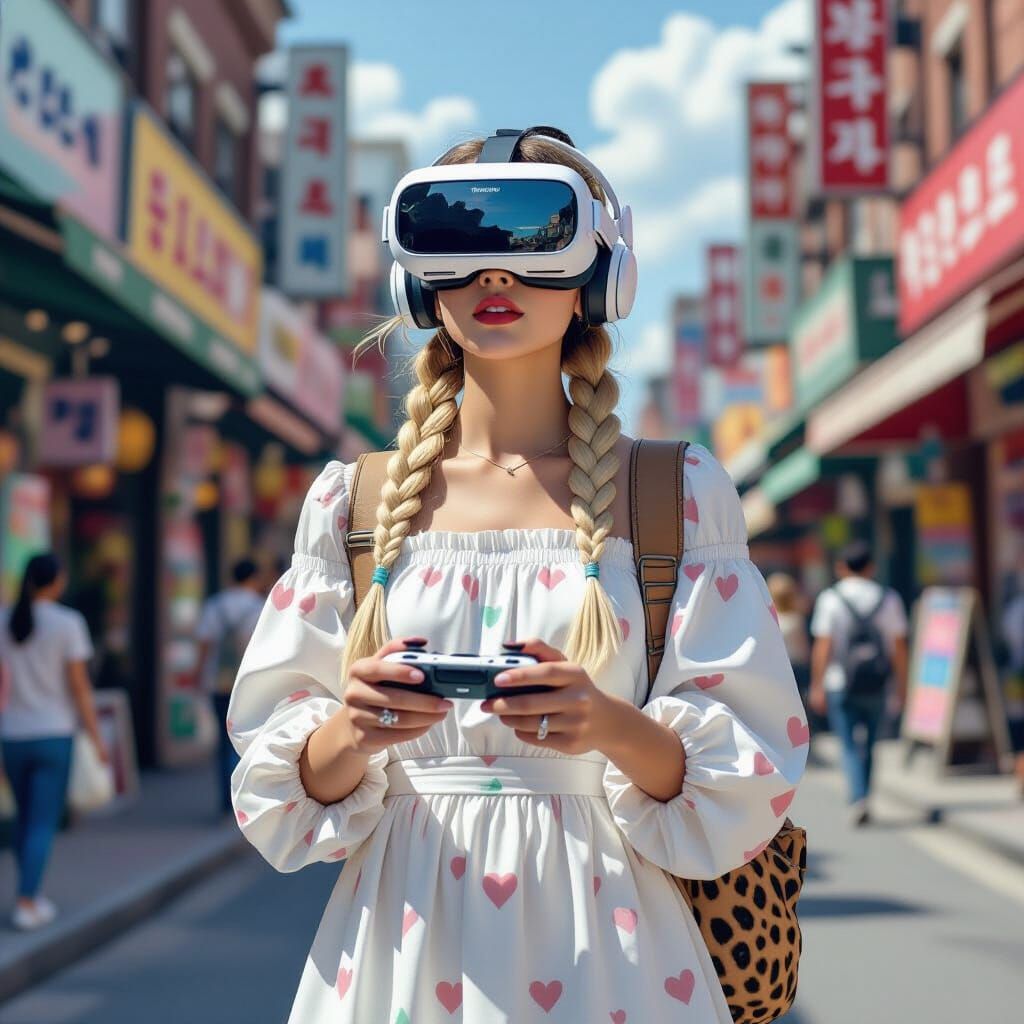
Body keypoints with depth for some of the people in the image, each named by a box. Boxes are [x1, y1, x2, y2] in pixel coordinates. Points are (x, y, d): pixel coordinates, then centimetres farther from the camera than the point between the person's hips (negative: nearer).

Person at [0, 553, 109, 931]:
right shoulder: (68, 622, -11)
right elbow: (79, 685, -12)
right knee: (44, 823, 0)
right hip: (53, 736, -4)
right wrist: (96, 737, -5)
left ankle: (32, 895, 25)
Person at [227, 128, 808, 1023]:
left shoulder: (679, 492, -2)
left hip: (600, 943, -1)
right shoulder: (350, 500, 1)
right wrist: (352, 730, -18)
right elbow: (294, 783, 3)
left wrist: (614, 726, -21)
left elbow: (743, 774, -3)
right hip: (404, 938, 1)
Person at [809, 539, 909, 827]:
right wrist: (900, 688, 7)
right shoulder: (889, 599, 3)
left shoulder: (830, 599, -3)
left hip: (840, 684, -2)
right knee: (868, 744, 16)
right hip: (876, 685, 2)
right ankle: (861, 800, 24)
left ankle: (858, 801, -15)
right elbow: (899, 648, 1)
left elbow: (822, 646, -8)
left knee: (850, 746, 1)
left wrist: (817, 686, -4)